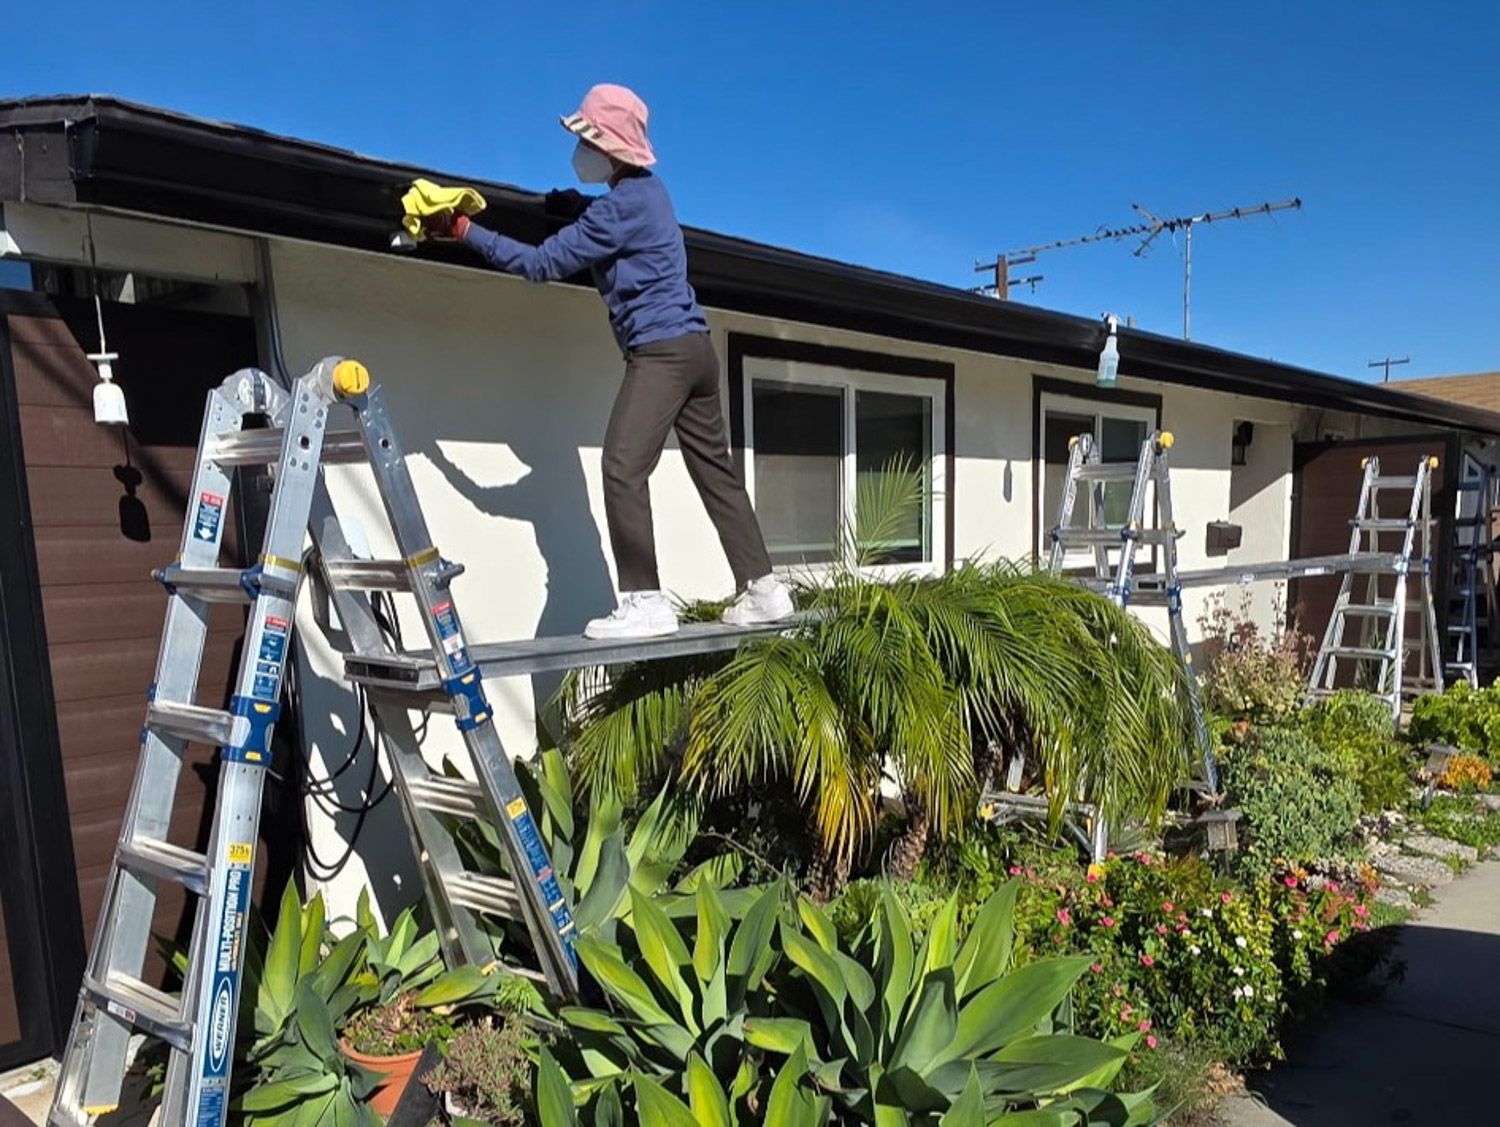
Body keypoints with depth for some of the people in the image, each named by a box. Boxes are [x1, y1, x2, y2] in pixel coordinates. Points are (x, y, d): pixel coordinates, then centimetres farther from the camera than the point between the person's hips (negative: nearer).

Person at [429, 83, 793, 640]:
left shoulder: (622, 205, -11)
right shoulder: (646, 188, 18)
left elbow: (544, 263, -12)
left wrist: (468, 232, -6)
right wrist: (564, 202, 17)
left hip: (662, 349, -10)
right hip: (694, 348, 10)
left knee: (624, 467, -15)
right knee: (716, 471, 9)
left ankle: (645, 601, -17)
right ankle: (762, 590, 13)